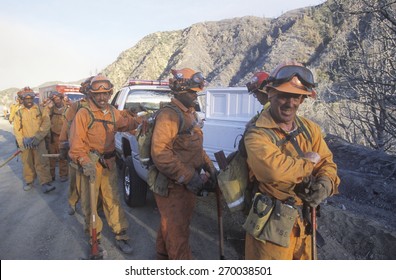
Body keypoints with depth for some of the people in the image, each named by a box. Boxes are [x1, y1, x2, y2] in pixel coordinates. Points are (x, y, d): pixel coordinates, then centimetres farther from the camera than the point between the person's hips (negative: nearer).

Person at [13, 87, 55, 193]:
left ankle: (45, 183, -8)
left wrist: (37, 137, -15)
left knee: (42, 162, -7)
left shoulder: (40, 110, 0)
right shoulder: (19, 112, 4)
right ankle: (29, 181, 28)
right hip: (26, 143, 2)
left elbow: (46, 124, -8)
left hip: (39, 142, -2)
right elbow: (17, 129, 2)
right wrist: (22, 142, -10)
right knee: (27, 163, 13)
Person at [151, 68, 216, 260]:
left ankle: (164, 255, 43)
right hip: (172, 186, -9)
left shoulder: (190, 114, 12)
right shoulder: (169, 115, -19)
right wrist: (188, 177, -26)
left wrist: (209, 166, 11)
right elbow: (160, 154, -28)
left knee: (169, 224, 24)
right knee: (177, 231, 2)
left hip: (187, 184, 9)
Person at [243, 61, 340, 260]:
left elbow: (327, 162, 8)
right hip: (272, 226, -7)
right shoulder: (257, 135, -20)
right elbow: (275, 170, -36)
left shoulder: (310, 129, 4)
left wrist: (325, 184, -16)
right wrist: (309, 161, -17)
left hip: (304, 223, 7)